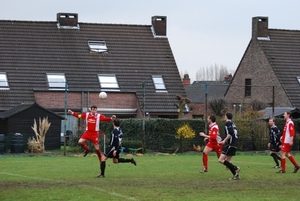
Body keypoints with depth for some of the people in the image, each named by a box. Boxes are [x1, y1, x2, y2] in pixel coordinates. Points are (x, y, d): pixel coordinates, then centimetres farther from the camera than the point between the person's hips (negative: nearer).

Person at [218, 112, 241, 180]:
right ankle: (236, 175, 5)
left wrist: (224, 140, -17)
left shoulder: (228, 123, -6)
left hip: (230, 145, -9)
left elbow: (230, 133, -20)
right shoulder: (232, 123, 21)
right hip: (234, 145, 9)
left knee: (221, 160, -12)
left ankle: (235, 168, -16)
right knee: (227, 162, 12)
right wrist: (224, 141, 30)